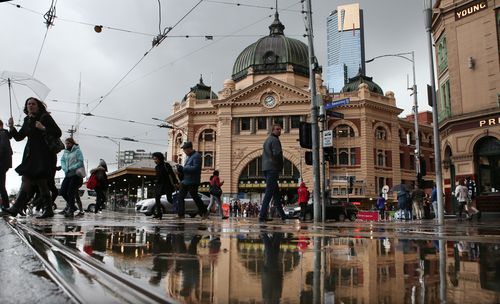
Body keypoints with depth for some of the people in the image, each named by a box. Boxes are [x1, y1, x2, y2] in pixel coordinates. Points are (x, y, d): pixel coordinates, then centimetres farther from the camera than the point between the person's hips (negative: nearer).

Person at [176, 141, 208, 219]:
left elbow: (195, 168, -24)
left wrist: (183, 168, -20)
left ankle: (204, 212, 14)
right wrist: (181, 169, 6)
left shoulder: (196, 156, -13)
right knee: (180, 197, 5)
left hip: (192, 182, -9)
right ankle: (180, 214, 10)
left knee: (195, 197, -1)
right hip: (185, 180, 9)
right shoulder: (189, 156, 18)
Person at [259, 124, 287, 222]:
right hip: (273, 168, -10)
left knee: (276, 191, 13)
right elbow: (278, 154, -17)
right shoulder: (275, 140, -7)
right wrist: (281, 167, -2)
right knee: (269, 192, -10)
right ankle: (262, 216, -14)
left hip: (266, 168, 10)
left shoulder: (267, 140, 22)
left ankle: (282, 215, 20)